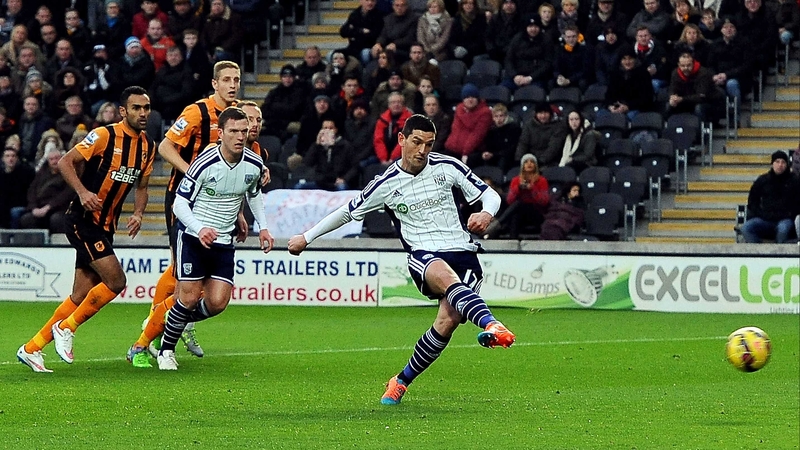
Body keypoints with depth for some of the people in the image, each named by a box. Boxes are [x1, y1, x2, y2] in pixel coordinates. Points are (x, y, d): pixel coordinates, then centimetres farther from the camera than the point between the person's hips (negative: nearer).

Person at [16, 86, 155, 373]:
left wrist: (138, 214, 0)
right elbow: (65, 162, -14)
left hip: (106, 226, 8)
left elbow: (141, 187, 20)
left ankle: (32, 348, 14)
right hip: (84, 220, -8)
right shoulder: (104, 136, -13)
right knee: (116, 281, -17)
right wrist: (82, 192, -29)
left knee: (82, 297, 5)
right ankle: (66, 328, 1)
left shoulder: (148, 147, 9)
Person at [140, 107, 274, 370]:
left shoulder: (254, 164, -3)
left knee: (217, 303, -7)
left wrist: (262, 227, 10)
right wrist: (199, 229, -30)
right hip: (193, 237, -4)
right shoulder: (205, 164, -18)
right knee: (190, 298, -10)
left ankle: (176, 322, 22)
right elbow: (180, 203, -14)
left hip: (223, 241, 4)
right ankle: (166, 350, 12)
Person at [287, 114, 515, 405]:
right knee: (447, 277, -39)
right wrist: (306, 238, 22)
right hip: (424, 254, -1)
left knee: (448, 321, -18)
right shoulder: (387, 184, 5)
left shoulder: (447, 167, 6)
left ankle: (402, 381, 2)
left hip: (462, 252, 1)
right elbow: (348, 212, 18)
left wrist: (486, 213, -12)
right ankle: (490, 325, -65)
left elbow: (490, 195, 12)